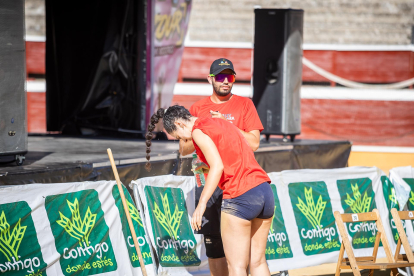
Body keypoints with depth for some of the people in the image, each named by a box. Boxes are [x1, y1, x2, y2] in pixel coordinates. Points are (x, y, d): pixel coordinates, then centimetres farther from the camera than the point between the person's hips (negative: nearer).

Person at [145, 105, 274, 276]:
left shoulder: (198, 130, -3)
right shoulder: (220, 123, 23)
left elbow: (217, 166, -14)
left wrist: (201, 204, -13)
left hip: (240, 196, -8)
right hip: (265, 191, 8)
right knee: (257, 261, 14)